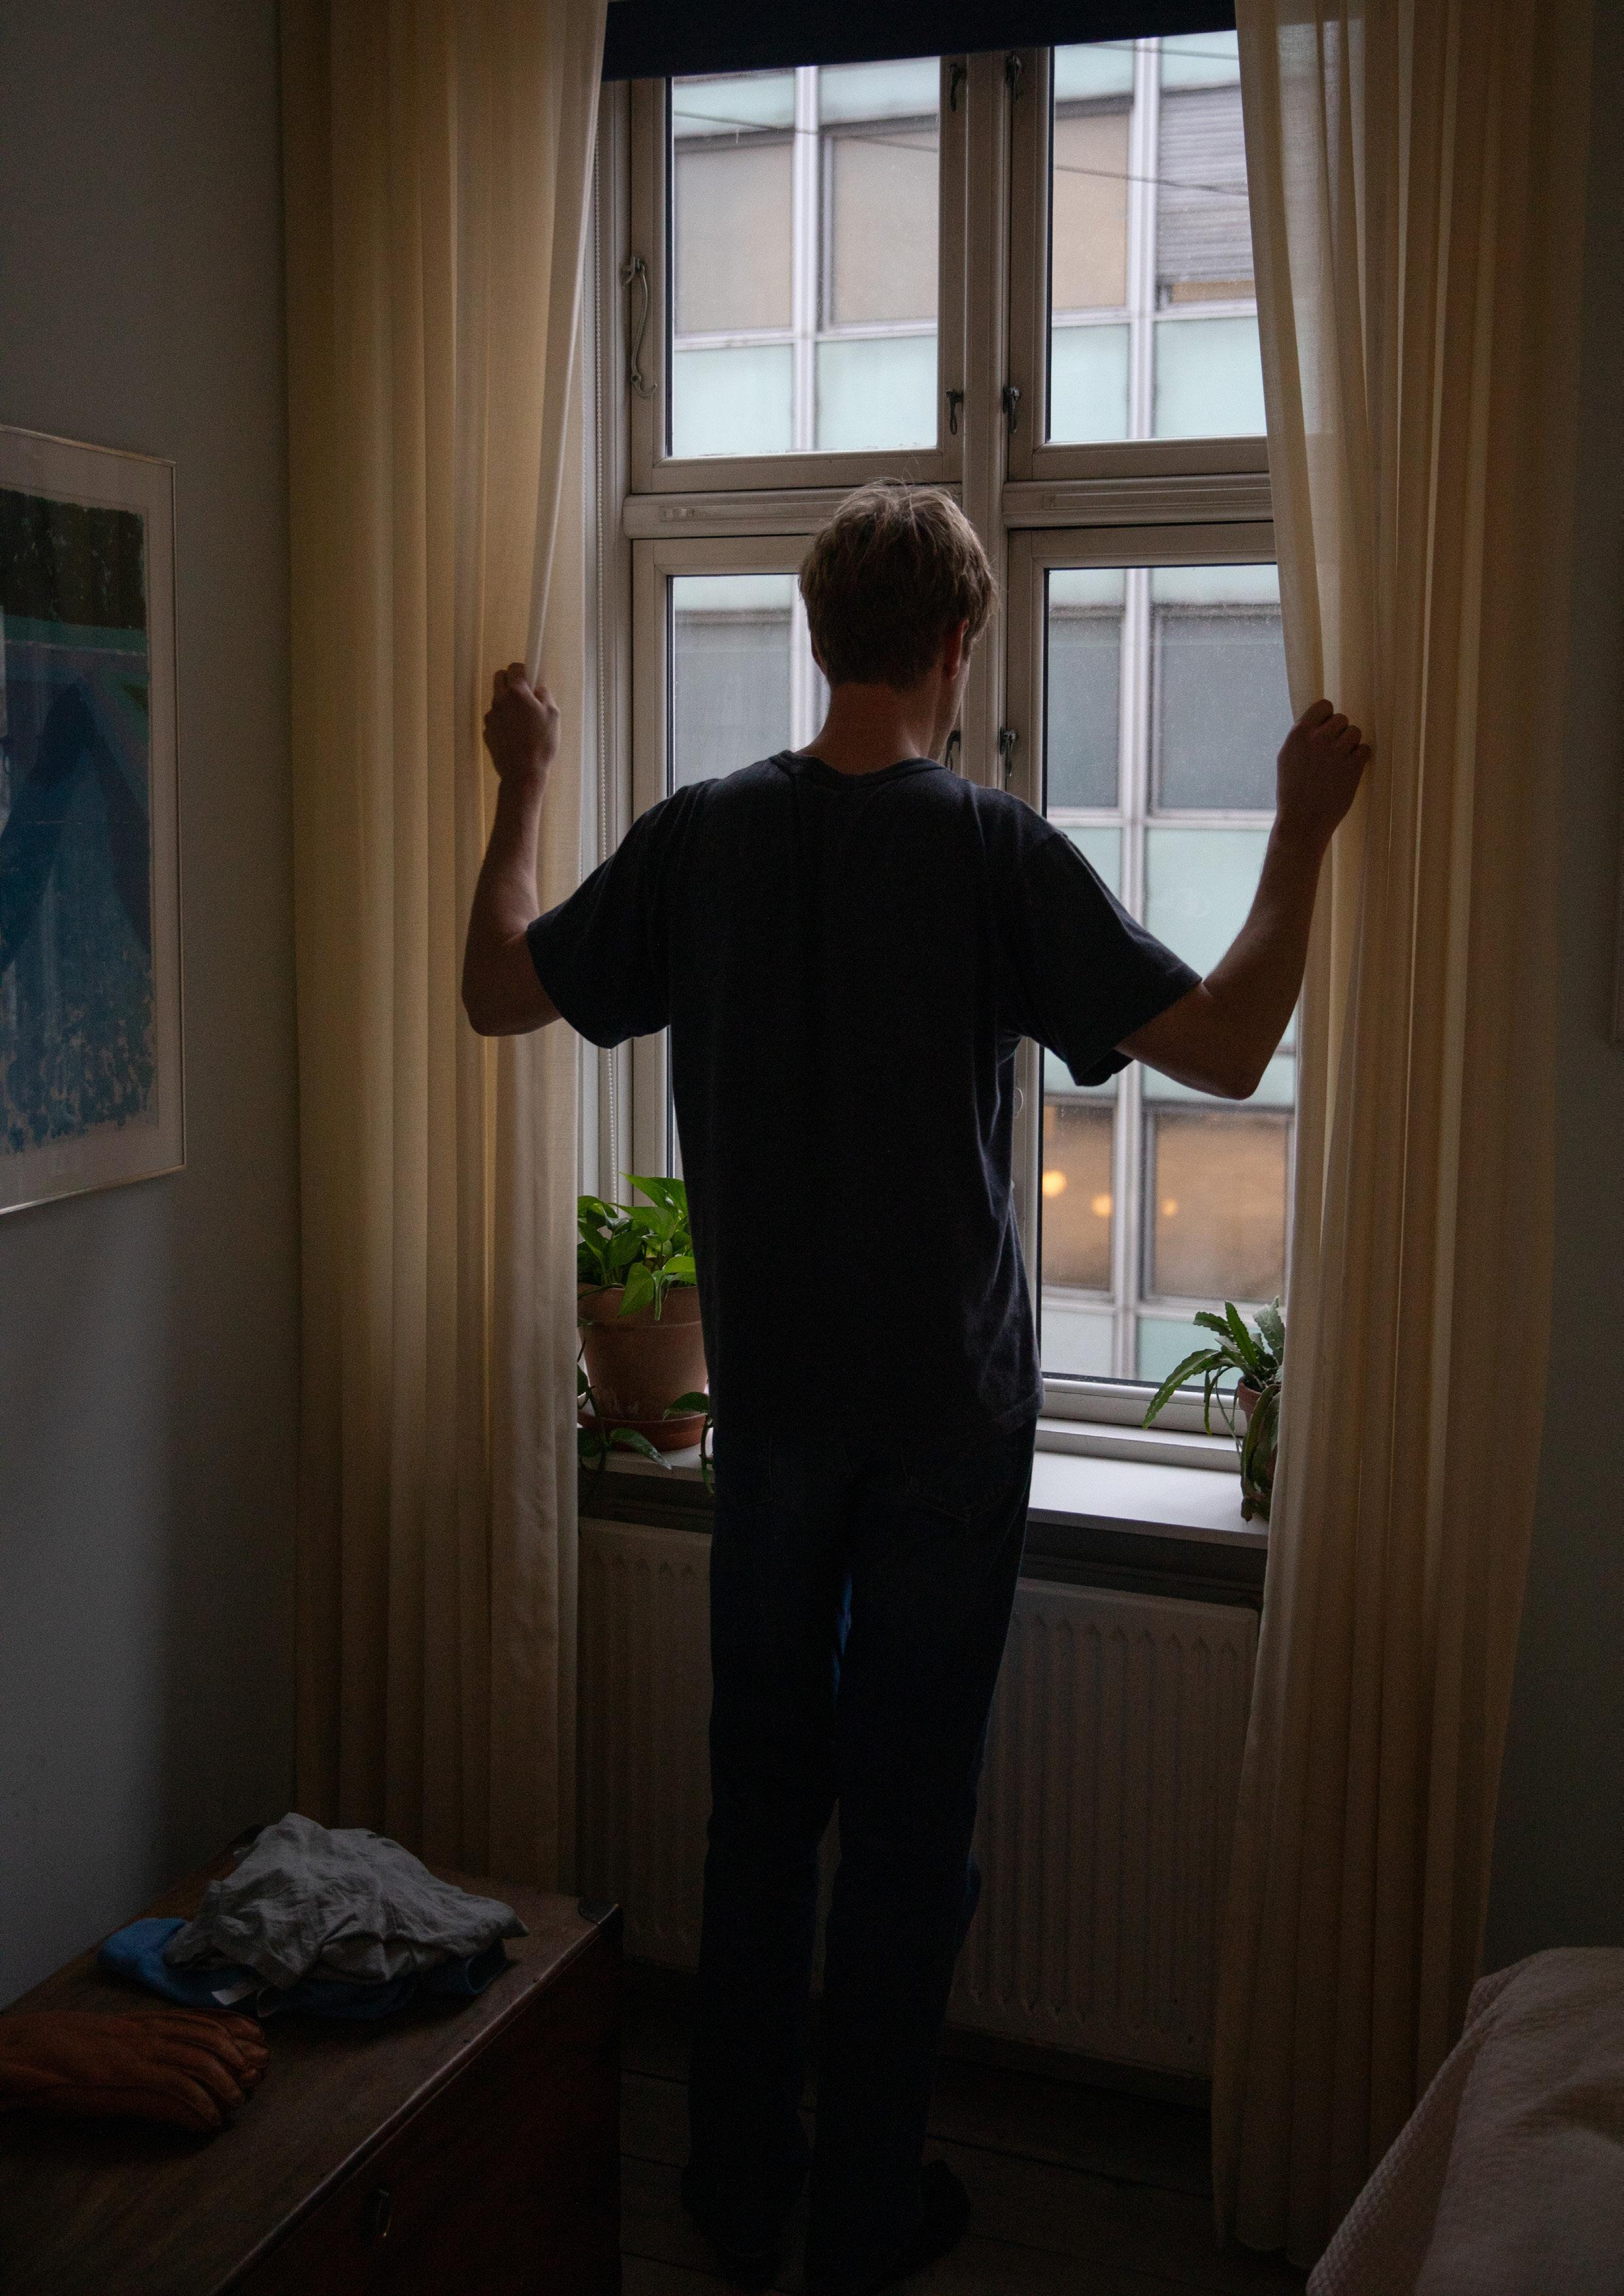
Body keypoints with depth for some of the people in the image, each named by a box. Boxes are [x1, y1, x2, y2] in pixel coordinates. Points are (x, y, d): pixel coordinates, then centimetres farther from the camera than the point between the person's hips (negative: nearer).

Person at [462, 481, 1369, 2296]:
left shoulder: (701, 836, -3)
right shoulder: (995, 851, -14)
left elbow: (498, 991, 7)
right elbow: (1228, 1050, -16)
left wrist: (520, 788, 19)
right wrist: (1302, 829, -5)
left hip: (770, 1405, 4)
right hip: (948, 1413, -3)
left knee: (762, 1801, 16)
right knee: (908, 1822, 10)